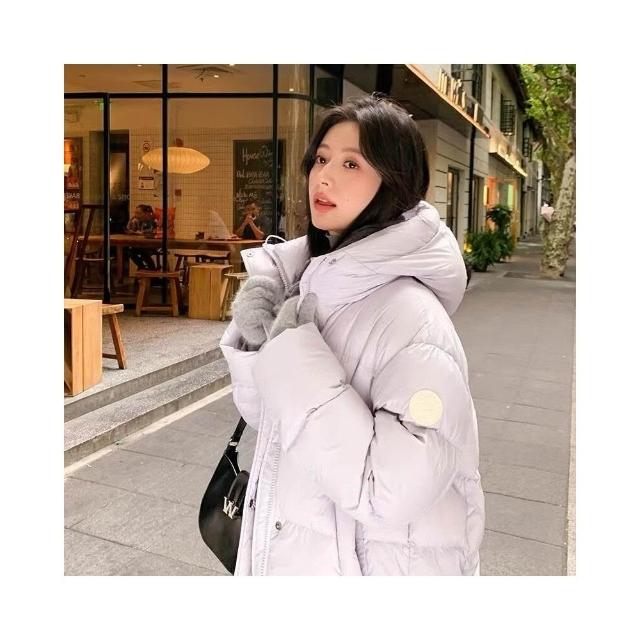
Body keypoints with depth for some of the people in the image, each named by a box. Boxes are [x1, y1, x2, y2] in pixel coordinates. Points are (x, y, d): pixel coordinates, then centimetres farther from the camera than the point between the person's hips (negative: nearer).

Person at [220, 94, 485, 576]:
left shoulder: (413, 320, -24)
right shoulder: (316, 282, -2)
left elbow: (393, 494, -31)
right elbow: (265, 415, 6)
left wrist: (296, 357, -27)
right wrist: (256, 336, -12)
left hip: (371, 566, -6)